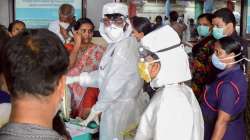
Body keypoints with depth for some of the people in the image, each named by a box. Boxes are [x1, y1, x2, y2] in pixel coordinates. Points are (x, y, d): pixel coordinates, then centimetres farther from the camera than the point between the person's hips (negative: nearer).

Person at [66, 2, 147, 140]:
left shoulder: (125, 46, -20)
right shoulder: (114, 45, 11)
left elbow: (115, 84, -21)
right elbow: (104, 74, 14)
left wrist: (96, 110, -13)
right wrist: (75, 79, 8)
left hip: (122, 107, -9)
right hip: (114, 106, 9)